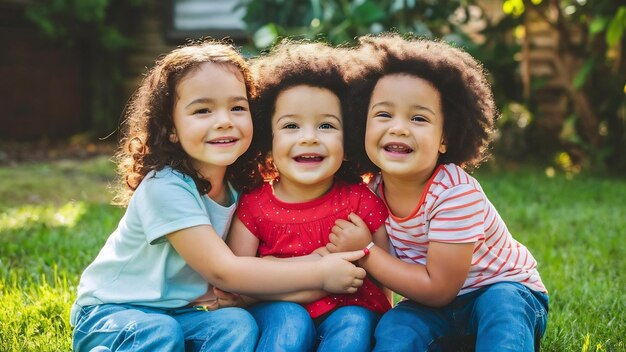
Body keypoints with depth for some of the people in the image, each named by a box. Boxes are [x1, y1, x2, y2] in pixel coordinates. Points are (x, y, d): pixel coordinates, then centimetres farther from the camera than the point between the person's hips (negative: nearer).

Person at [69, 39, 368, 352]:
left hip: (179, 313, 6)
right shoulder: (165, 187, -25)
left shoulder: (238, 184, -4)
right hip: (111, 313, -5)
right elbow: (223, 271, -28)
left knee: (237, 323, -20)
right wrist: (319, 273, -26)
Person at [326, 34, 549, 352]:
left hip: (506, 289, -3)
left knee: (500, 306, -35)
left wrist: (365, 252, -23)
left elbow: (439, 288, -25)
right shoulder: (373, 189, -10)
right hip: (434, 307, 4)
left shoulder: (457, 192, -27)